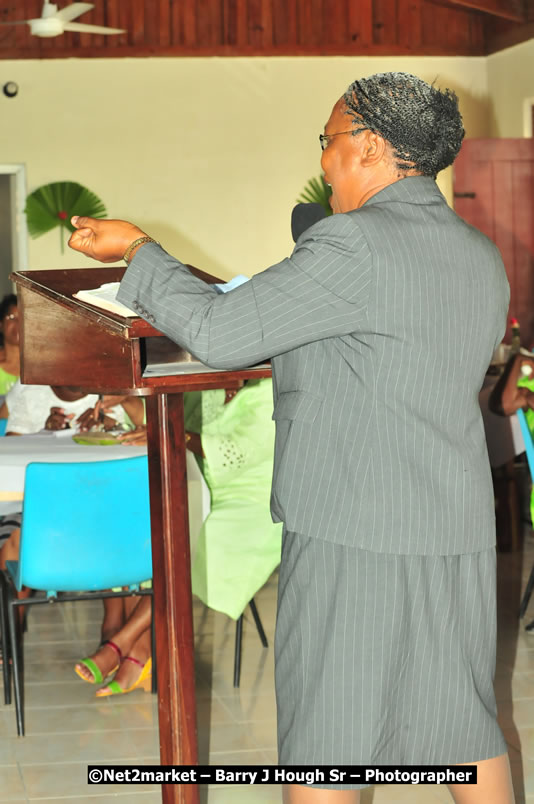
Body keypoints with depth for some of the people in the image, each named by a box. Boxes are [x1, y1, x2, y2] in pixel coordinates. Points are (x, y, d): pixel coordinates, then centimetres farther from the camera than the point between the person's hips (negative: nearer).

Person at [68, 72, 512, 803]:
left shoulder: (356, 244, -16)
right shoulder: (484, 257, 9)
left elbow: (218, 334, -16)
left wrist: (137, 250, -1)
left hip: (355, 534, -8)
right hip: (460, 529, 8)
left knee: (325, 745, 5)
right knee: (466, 728, 17)